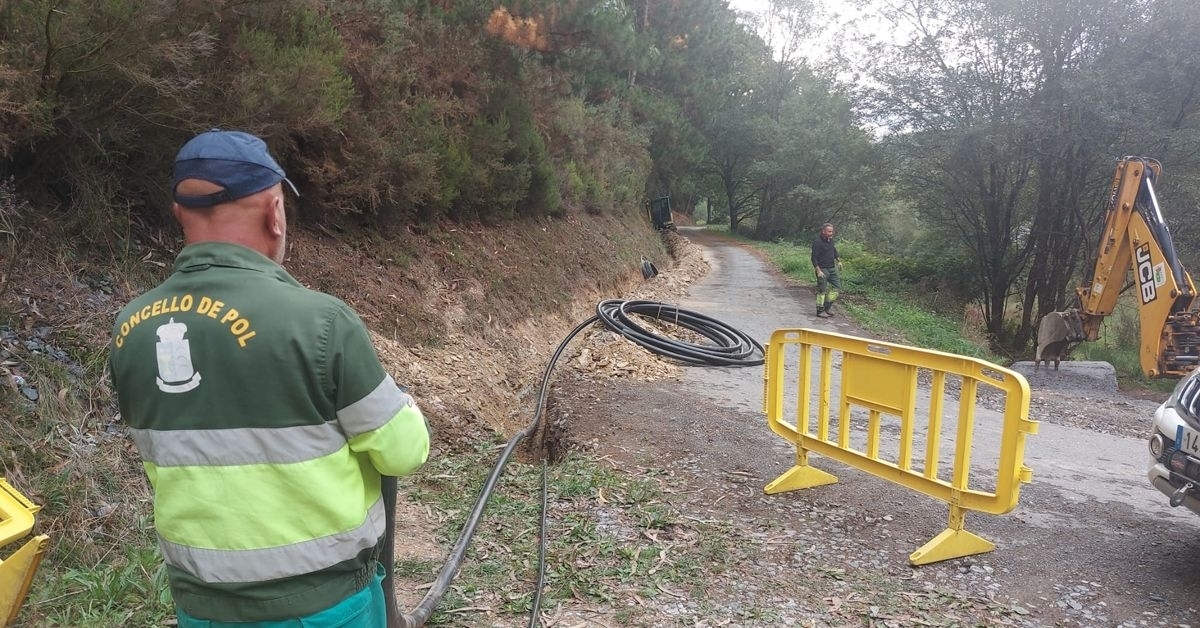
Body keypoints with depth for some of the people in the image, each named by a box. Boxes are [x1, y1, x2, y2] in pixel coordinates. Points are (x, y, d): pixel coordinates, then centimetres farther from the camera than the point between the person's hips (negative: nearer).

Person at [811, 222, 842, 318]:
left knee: (837, 286, 8)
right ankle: (820, 311, 5)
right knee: (822, 290, -3)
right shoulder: (817, 242, -16)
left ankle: (828, 306, 18)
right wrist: (818, 271, -23)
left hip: (832, 268, 8)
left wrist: (838, 261, 24)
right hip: (822, 269, -8)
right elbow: (814, 258, -19)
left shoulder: (830, 240, 8)